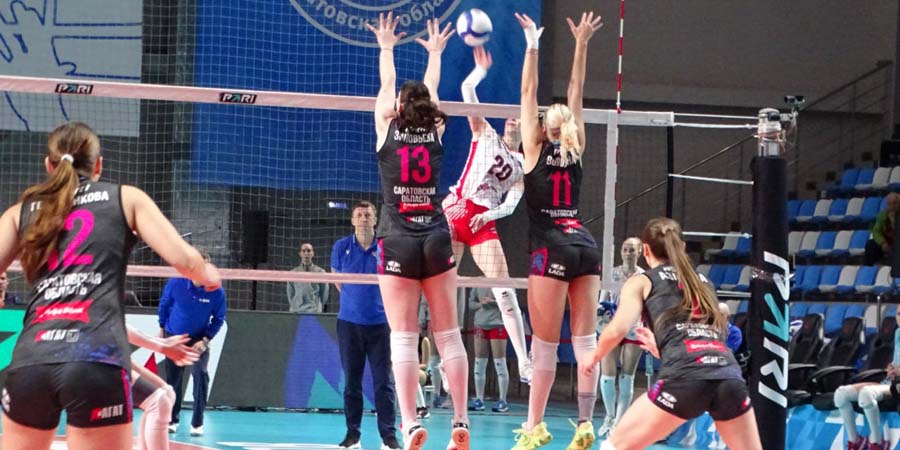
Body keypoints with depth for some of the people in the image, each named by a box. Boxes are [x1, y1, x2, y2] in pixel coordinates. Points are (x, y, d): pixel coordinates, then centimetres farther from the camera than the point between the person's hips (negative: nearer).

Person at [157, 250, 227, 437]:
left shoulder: (216, 292, -20)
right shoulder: (175, 283, -18)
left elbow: (218, 319, -7)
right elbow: (164, 305, 1)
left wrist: (205, 340, -16)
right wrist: (162, 328, 9)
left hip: (198, 339, -1)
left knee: (201, 375, -20)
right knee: (173, 380, 8)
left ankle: (197, 423, -11)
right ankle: (172, 420, 26)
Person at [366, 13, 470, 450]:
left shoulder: (387, 130, 2)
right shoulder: (435, 132, 6)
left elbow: (387, 85, 19)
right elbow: (431, 87, 24)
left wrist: (386, 47, 34)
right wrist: (434, 52, 39)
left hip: (397, 239, -2)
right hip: (436, 237, 2)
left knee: (402, 336, -6)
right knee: (448, 334, 3)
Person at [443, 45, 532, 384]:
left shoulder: (523, 165, 14)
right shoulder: (486, 134, 13)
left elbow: (510, 205, 5)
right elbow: (467, 90, 7)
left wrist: (488, 215, -11)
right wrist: (481, 69, 1)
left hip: (484, 223, 1)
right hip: (455, 212, -1)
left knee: (505, 293, -9)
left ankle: (524, 362, -9)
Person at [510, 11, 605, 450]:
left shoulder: (536, 149, 3)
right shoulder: (576, 150, 13)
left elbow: (528, 94, 3)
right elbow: (576, 96, 19)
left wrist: (532, 45, 5)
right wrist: (581, 45, 21)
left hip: (552, 249, -5)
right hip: (585, 245, 5)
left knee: (544, 345, -3)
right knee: (585, 343, 1)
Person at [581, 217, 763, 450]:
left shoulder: (641, 282, 17)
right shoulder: (703, 282, 31)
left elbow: (618, 330, 2)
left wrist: (594, 357, 22)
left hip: (685, 378, -4)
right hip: (729, 376, 4)